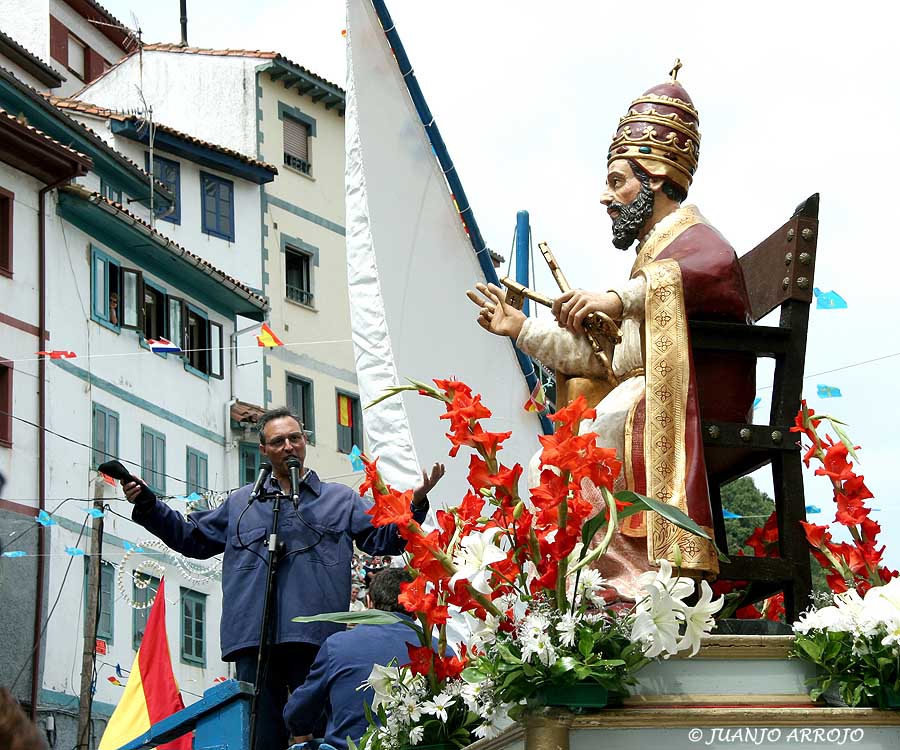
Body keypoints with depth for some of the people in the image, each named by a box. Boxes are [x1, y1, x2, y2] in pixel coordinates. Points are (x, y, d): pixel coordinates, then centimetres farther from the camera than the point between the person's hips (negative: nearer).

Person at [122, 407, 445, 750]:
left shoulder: (340, 499, 19)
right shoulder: (240, 502, 25)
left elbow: (385, 537, 12)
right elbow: (192, 537, 27)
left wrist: (415, 503, -5)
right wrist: (148, 506, 16)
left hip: (315, 639, -2)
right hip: (254, 638, 2)